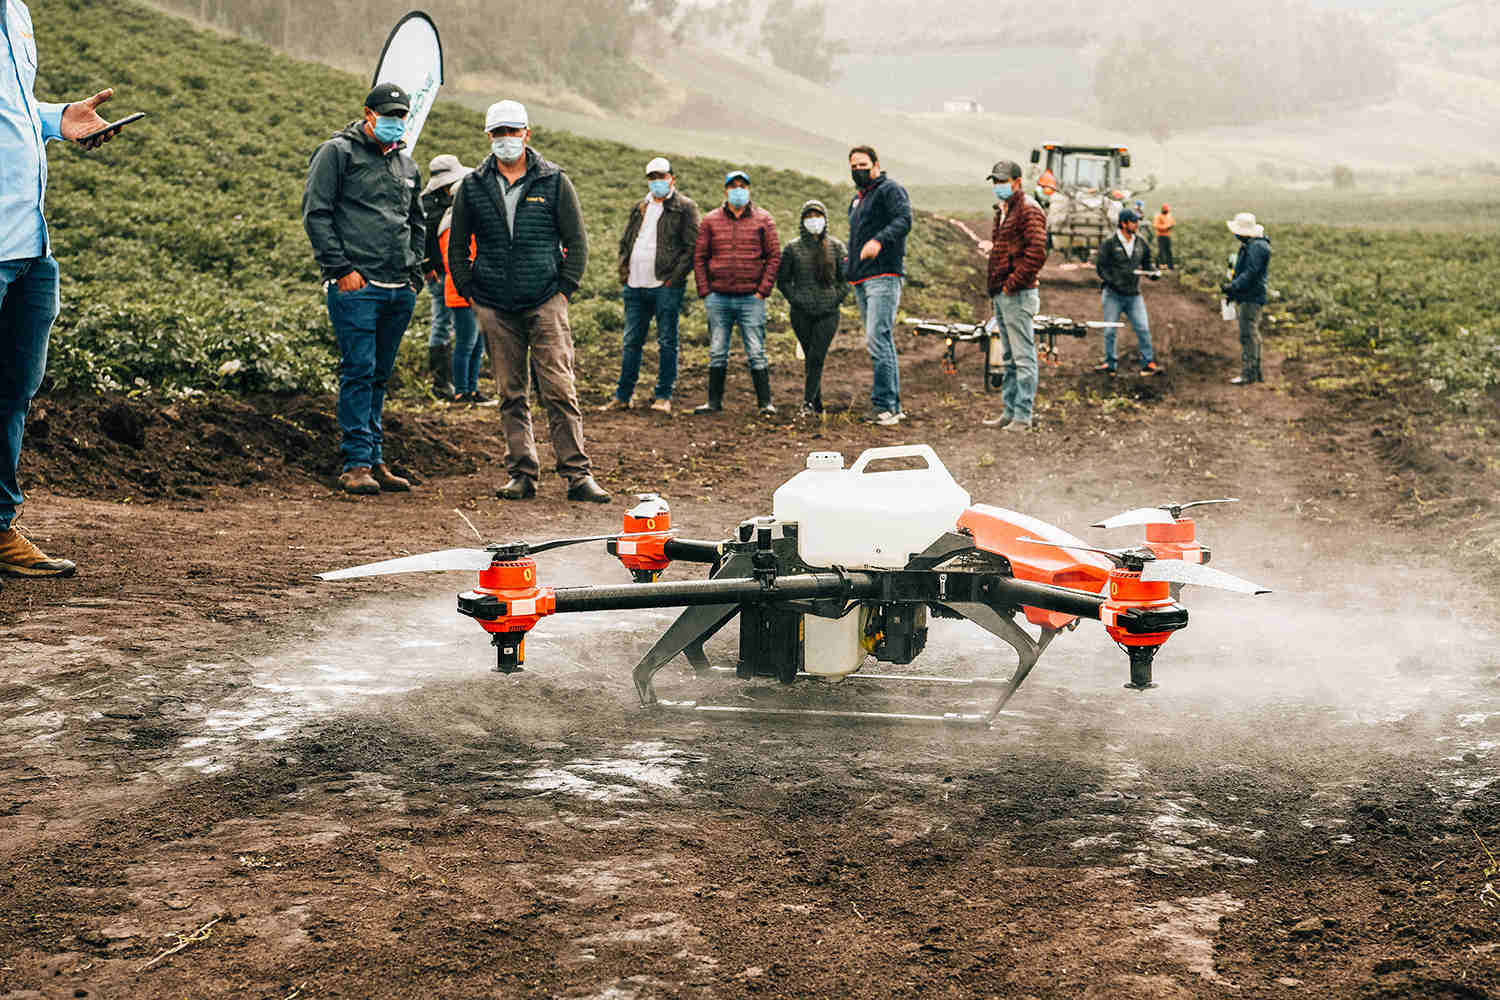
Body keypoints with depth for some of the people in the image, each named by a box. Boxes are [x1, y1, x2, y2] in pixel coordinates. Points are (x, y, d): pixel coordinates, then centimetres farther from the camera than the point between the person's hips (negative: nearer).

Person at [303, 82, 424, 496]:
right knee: (359, 371, -10)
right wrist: (341, 268, -12)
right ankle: (356, 464, -8)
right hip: (356, 286, -6)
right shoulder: (338, 153, 0)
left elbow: (417, 223, 30)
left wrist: (413, 271, 15)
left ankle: (375, 461, 15)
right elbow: (315, 213, -6)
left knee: (380, 375, 10)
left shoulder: (407, 166, 20)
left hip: (400, 290, 6)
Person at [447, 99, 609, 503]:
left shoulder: (554, 181, 3)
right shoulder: (473, 186, 8)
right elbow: (458, 246, 15)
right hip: (495, 308, 2)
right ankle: (522, 473, 10)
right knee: (511, 394, 5)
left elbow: (577, 242, 6)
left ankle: (577, 473, -6)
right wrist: (469, 291, 6)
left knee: (559, 390, -8)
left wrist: (564, 290, -1)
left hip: (545, 303, -2)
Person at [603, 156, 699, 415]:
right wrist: (624, 272, 8)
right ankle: (623, 395, 14)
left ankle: (663, 396, 6)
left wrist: (674, 278, -14)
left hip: (666, 286, -6)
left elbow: (692, 247, -7)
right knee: (631, 342, 8)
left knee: (667, 342, 0)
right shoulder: (640, 208, 18)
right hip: (635, 287, 6)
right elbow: (625, 241, 23)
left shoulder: (685, 207, 0)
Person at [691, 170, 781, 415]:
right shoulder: (711, 220, 7)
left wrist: (763, 290, -5)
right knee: (717, 354, 7)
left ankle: (765, 402, 2)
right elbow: (699, 257, 8)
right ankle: (714, 401, 14)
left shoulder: (763, 220, 4)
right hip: (718, 299, 2)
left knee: (756, 353, -2)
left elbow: (774, 256, 2)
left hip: (751, 299, -2)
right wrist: (704, 292, 0)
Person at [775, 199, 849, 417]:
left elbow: (846, 278, 11)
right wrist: (795, 299, -3)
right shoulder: (792, 248, 4)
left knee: (816, 358, -10)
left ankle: (808, 402, -10)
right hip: (802, 313, 1)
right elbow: (783, 280, 8)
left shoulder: (837, 247, 6)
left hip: (828, 313, -1)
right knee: (810, 358, 6)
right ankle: (817, 403, 14)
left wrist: (837, 299, -1)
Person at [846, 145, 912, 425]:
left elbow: (904, 220, -20)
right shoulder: (857, 199, 25)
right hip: (862, 281, 9)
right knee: (882, 342, 9)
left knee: (877, 339, -18)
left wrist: (879, 241, -34)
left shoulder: (890, 190, -3)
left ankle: (885, 405, -19)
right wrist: (851, 260, 21)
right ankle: (894, 406, 12)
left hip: (883, 277, -9)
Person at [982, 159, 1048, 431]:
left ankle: (1023, 415, -8)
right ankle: (1010, 412, 20)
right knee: (1009, 358, 14)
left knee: (1023, 356, -8)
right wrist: (995, 286, 17)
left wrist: (1013, 283, -17)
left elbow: (1037, 253, -19)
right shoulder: (1002, 211, 20)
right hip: (1001, 295, 10)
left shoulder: (1029, 210, -10)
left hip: (1018, 294, -10)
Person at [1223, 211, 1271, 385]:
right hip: (1245, 297, 11)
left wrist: (1233, 287, -22)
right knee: (1251, 335, 16)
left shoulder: (1257, 247, -18)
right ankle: (1256, 372, 23)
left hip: (1251, 299, -11)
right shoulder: (1248, 245, 17)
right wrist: (1232, 288, 19)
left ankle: (1248, 374, -8)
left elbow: (1250, 273, -24)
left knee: (1248, 335, -9)